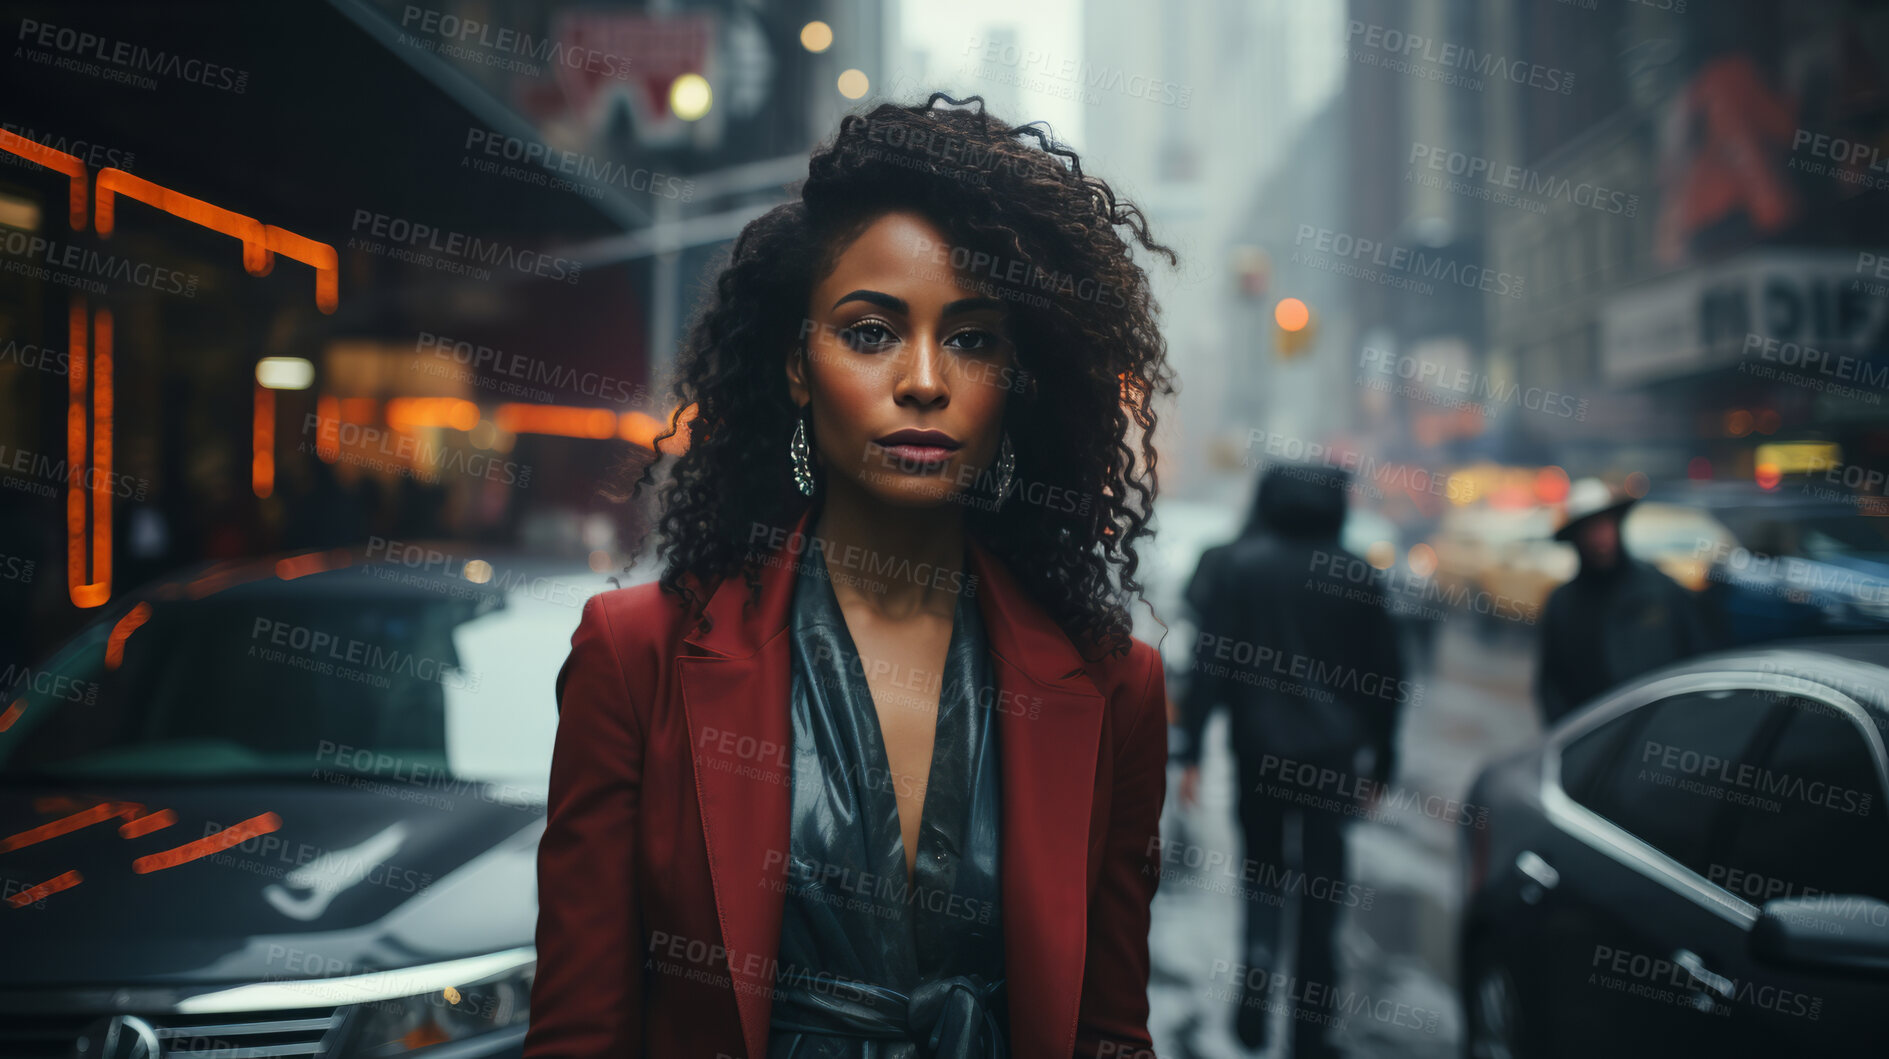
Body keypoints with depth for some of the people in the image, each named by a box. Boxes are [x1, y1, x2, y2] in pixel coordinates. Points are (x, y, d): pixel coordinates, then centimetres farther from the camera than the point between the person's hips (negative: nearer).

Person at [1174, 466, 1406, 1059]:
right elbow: (1386, 681, 5)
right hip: (1332, 755, 1)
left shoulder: (1235, 566, -2)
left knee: (1261, 871, 17)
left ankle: (1255, 980, -4)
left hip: (1258, 750, 0)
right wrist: (1381, 763, 13)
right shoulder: (1359, 579, 3)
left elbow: (1209, 661, -6)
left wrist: (1192, 751, -5)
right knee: (1321, 883, 6)